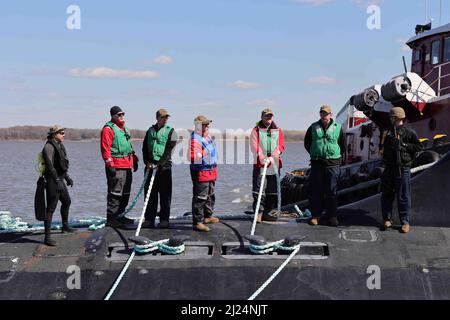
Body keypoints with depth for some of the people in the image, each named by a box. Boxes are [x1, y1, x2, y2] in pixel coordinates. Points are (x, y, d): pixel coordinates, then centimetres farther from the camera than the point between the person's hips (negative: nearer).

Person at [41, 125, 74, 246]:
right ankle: (47, 237, -9)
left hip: (60, 179, 10)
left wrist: (67, 177, 24)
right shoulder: (49, 147, -18)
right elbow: (50, 166, -26)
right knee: (51, 208, -10)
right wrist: (57, 181, -31)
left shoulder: (60, 145, 13)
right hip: (52, 181, -10)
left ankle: (65, 226, 46)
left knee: (67, 202, 26)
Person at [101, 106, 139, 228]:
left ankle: (120, 215, 24)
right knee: (115, 193, -9)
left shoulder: (124, 128, 21)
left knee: (125, 193, 14)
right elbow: (105, 148, -15)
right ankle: (111, 218, -6)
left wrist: (134, 159, 26)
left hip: (127, 165, 9)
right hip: (116, 166, -9)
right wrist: (110, 164, -21)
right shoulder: (108, 129, -8)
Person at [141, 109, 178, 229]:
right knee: (150, 194, 5)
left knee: (165, 195, 0)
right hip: (150, 166, 3)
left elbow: (168, 151, -7)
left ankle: (164, 220, 7)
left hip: (164, 167, -3)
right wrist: (147, 162, -3)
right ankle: (149, 220, 12)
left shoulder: (171, 132, 2)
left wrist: (159, 164, -15)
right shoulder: (150, 131, 13)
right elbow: (144, 148, 12)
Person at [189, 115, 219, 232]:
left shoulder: (207, 135, 10)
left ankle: (208, 216, 37)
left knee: (210, 196, 22)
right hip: (201, 173, -10)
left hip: (211, 171, 10)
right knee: (200, 198, -7)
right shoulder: (195, 139, -20)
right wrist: (199, 157, -48)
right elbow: (193, 156, -29)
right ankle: (197, 222, -3)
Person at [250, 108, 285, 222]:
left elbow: (281, 146, 3)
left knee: (272, 191, 6)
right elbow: (254, 146, -8)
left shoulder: (278, 130, 13)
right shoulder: (256, 130, 5)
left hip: (274, 165, 4)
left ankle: (266, 213, 16)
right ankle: (258, 212, -5)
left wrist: (272, 157, -13)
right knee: (258, 189, -9)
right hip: (259, 164, -3)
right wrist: (262, 158, -23)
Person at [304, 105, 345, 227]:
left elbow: (343, 145, 13)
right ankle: (315, 215, 9)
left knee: (332, 191, 3)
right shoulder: (313, 127, 7)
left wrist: (336, 155, 8)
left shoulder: (338, 127, 5)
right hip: (316, 163, 1)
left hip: (332, 164, -1)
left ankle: (332, 215, 10)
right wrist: (314, 154, 11)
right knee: (315, 190, 2)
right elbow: (307, 143, 17)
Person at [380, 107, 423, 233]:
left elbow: (419, 147, -8)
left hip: (402, 169, -6)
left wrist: (404, 145, -13)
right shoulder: (389, 131, 13)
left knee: (403, 197, -1)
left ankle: (405, 222, 7)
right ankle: (387, 219, 18)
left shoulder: (408, 132, -5)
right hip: (389, 168, 6)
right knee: (386, 195, 9)